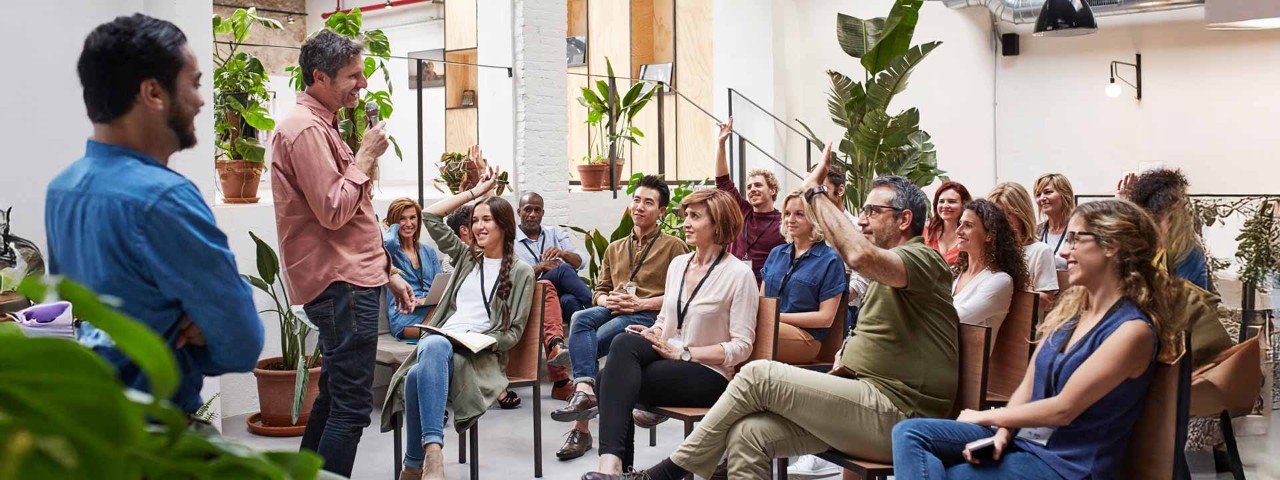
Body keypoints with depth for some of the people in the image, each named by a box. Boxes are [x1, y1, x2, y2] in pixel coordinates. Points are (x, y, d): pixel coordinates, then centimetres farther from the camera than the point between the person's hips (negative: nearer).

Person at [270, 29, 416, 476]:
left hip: (347, 280, 11)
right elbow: (333, 211, -22)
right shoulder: (305, 129, -14)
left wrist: (387, 272, 21)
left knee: (332, 398, 18)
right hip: (341, 286, -11)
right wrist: (366, 155, -12)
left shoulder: (321, 126, 19)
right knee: (352, 406, -9)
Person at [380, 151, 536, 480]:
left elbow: (514, 332, 5)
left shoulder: (521, 273, 11)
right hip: (441, 339, 4)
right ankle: (432, 453, -45)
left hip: (481, 354, -3)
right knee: (435, 347, -39)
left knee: (420, 375, -37)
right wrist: (474, 192, 21)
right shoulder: (466, 258, 25)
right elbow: (430, 217, 21)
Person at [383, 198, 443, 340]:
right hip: (405, 316, -5)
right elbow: (389, 242, -20)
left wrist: (422, 300, -7)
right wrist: (393, 227, 4)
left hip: (432, 309, 5)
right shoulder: (391, 249, 8)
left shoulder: (429, 251, 23)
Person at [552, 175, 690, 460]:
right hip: (614, 311, 5)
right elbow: (599, 291, 24)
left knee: (584, 345, -28)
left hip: (649, 316, -5)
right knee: (581, 319, -31)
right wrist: (607, 300, -2)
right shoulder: (614, 249, 27)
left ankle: (581, 428, -27)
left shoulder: (674, 247, 9)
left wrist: (640, 303, -13)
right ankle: (584, 391, -46)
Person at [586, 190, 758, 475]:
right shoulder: (677, 264, 13)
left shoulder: (739, 274, -8)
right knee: (624, 343, -27)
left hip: (709, 374, -6)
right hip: (667, 358, 6)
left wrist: (684, 353, -17)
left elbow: (742, 347, -11)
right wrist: (652, 334, -1)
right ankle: (612, 462, -26)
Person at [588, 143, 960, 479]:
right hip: (866, 402, 9)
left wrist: (814, 191, -16)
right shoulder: (886, 271, 26)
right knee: (748, 434, -13)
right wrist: (846, 353, 9)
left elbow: (859, 256, -28)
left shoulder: (923, 259, -6)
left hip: (894, 414, -9)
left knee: (758, 375, -17)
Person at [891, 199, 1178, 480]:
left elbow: (1063, 408, -18)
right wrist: (1002, 431, -11)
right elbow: (1028, 386, 9)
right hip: (1022, 436, 8)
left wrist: (985, 417, -7)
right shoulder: (1070, 308, 10)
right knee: (910, 434, -14)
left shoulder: (1133, 330, -16)